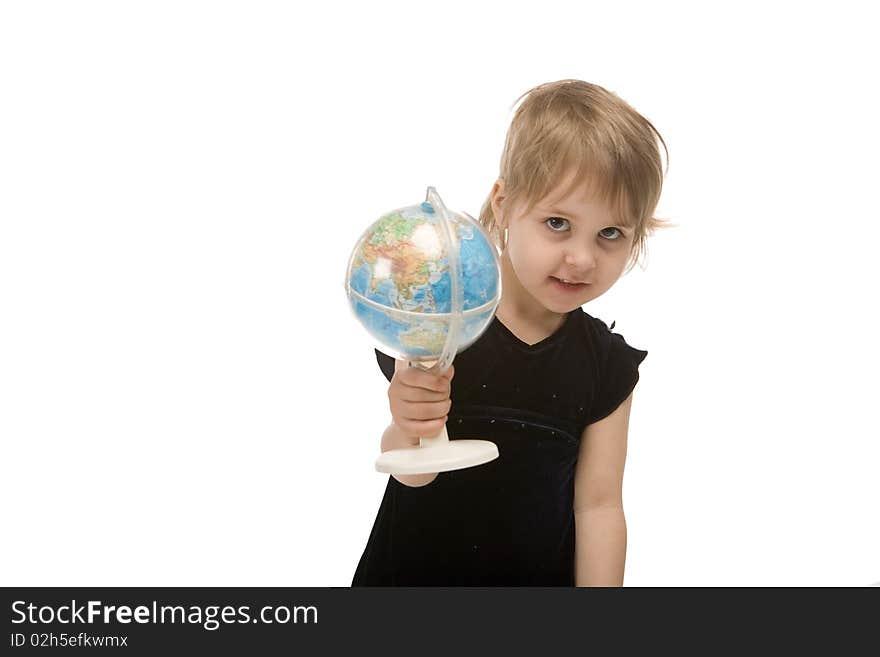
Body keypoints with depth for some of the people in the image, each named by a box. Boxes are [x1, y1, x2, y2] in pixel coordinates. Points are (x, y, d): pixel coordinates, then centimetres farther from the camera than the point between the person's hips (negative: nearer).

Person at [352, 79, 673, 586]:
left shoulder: (608, 366, -11)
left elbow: (599, 505, -7)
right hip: (413, 569, -2)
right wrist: (410, 434, -38)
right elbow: (412, 474, -17)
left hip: (541, 577, 2)